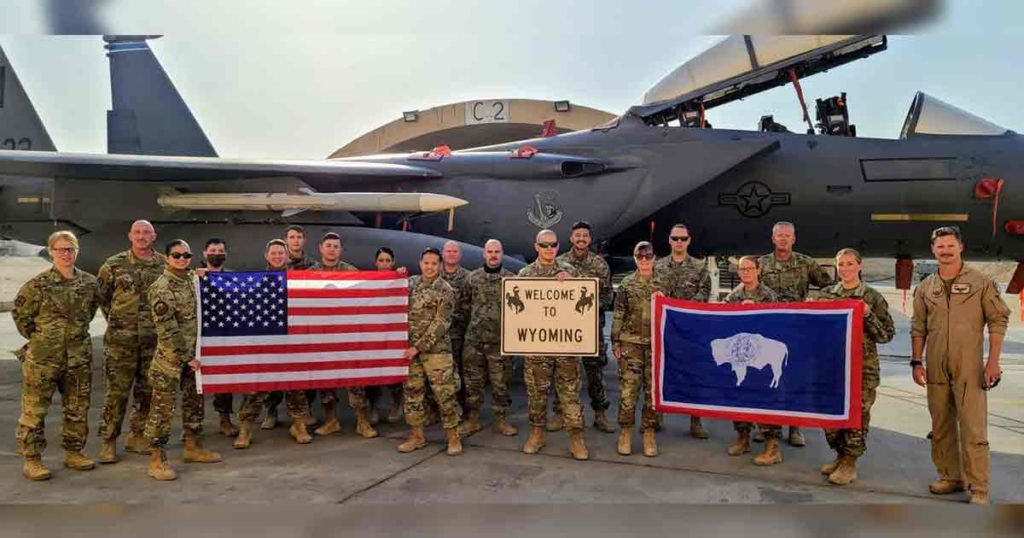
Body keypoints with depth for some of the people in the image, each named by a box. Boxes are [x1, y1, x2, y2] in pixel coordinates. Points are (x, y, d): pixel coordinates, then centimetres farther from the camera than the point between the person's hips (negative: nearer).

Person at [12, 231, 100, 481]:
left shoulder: (90, 283, 3)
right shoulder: (38, 284, -8)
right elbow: (19, 312, 2)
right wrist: (37, 337, 4)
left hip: (79, 357, 4)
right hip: (42, 357, -4)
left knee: (78, 409, 12)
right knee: (34, 410, 1)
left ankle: (74, 452, 25)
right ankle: (32, 459, 13)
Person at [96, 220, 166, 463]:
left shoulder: (166, 265, 4)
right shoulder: (114, 265, 0)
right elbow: (101, 295, 8)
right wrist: (116, 319, 6)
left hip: (154, 338, 2)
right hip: (121, 340, -2)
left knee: (147, 390, 9)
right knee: (117, 390, -1)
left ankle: (137, 436, 23)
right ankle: (108, 441, 10)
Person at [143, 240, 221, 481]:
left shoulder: (194, 278, 8)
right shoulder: (162, 287, -14)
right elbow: (166, 329, -17)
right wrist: (186, 356, -15)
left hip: (194, 354, 8)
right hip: (170, 356, -8)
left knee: (194, 400, 16)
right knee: (163, 406, -2)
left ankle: (193, 447, 30)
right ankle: (157, 460, 5)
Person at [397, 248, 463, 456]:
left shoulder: (445, 291, -6)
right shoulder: (410, 283, 10)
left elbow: (440, 324, -11)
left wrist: (419, 347, -15)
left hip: (436, 350, -5)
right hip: (410, 348, 5)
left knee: (445, 393, -2)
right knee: (412, 392, 10)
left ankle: (453, 437, 9)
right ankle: (416, 436, 22)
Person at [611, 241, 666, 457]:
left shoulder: (663, 284, 6)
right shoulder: (626, 284, 4)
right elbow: (618, 315, 3)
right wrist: (615, 342, -2)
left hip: (656, 344, 1)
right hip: (630, 342, -1)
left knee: (653, 389, 5)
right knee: (627, 388, -2)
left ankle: (649, 433, 16)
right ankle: (625, 431, 12)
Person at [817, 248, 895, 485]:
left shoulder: (872, 297, -1)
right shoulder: (827, 294, 8)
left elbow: (887, 334, -1)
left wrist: (868, 315, -15)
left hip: (862, 365, -3)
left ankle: (850, 464, 13)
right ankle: (840, 455, 27)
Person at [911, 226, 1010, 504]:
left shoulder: (981, 282, -1)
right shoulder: (925, 287, 9)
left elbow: (998, 320, -2)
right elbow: (918, 327, 12)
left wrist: (993, 362, -7)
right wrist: (916, 361, 7)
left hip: (969, 369, -4)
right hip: (936, 369, 4)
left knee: (973, 429, -4)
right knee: (941, 427, 12)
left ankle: (979, 488, 4)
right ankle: (950, 477, 25)